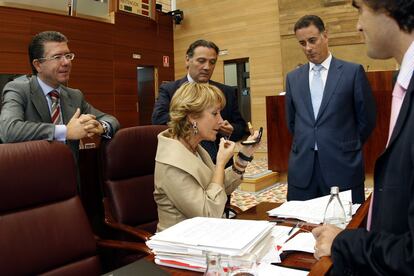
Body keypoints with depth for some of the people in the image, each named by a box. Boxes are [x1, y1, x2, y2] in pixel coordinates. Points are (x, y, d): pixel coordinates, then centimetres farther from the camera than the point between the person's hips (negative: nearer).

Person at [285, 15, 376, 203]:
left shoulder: (353, 72, 0)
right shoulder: (293, 77, 10)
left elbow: (367, 118, 4)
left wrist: (347, 147, 9)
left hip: (343, 166, -2)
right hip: (302, 167, 3)